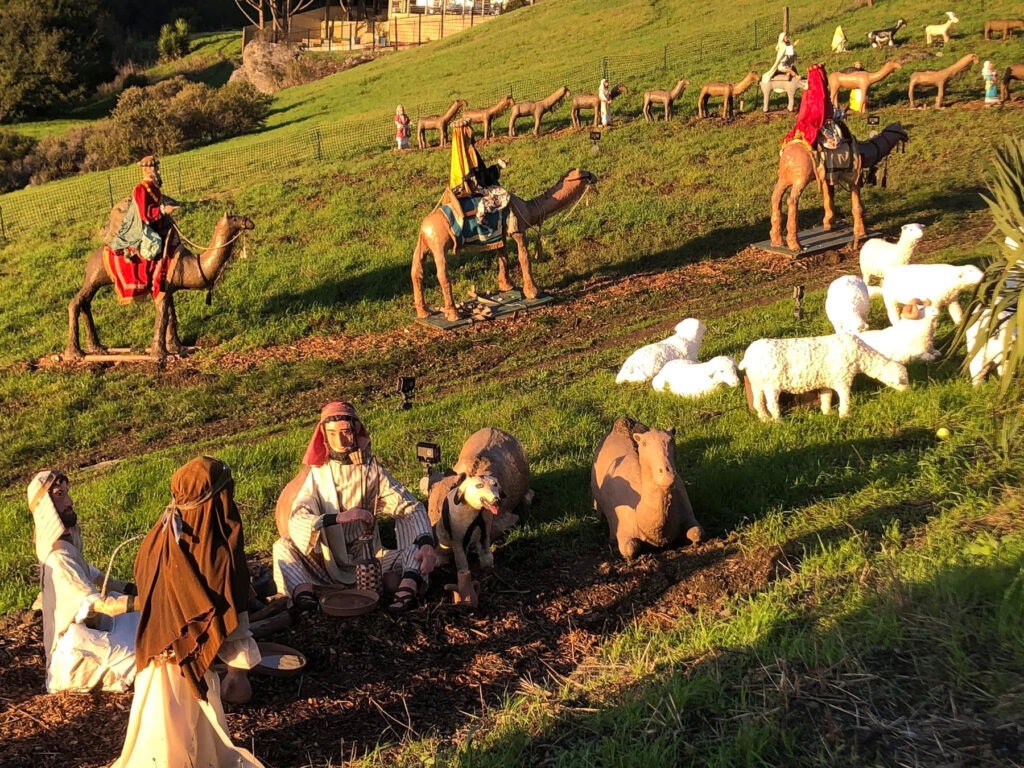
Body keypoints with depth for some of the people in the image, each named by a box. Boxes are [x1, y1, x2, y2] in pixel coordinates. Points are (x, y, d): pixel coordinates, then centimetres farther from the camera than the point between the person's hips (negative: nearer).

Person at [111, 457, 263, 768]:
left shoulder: (162, 536, -9)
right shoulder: (216, 552, -26)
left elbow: (145, 591, 4)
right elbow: (231, 621, -17)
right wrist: (239, 670, -5)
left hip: (160, 653, 6)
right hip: (188, 663, -6)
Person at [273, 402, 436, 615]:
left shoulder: (373, 470, 3)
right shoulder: (317, 474, 2)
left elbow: (411, 508, -9)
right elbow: (296, 520, -15)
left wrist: (427, 543, -29)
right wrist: (337, 518, -34)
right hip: (328, 563, 0)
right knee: (284, 546, -23)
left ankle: (407, 589, -49)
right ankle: (303, 591, -49)